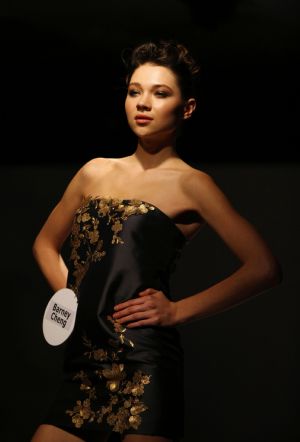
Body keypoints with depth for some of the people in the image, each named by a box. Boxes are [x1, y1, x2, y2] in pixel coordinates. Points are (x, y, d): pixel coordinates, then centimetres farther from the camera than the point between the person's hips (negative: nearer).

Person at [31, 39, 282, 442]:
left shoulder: (190, 184, 0)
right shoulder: (96, 172, 14)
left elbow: (264, 268, -7)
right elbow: (46, 244, 28)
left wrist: (179, 311, -8)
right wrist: (72, 297, 11)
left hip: (142, 370, -5)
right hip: (83, 368, 5)